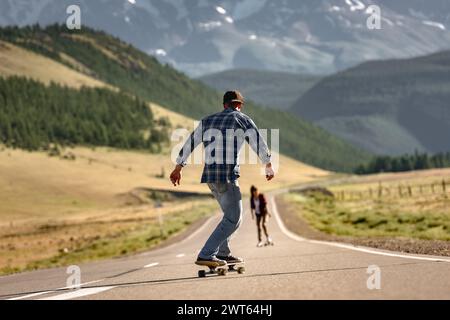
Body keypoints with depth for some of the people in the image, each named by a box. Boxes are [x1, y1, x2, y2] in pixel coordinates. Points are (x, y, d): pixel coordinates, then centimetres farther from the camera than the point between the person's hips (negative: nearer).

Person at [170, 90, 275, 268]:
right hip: (228, 175, -7)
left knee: (231, 212, 23)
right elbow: (259, 144, 1)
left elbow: (190, 143, 17)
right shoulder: (243, 120, 3)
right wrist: (269, 167, 14)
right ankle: (206, 255, -12)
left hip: (209, 174, 7)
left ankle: (223, 253, 25)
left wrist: (178, 168, 22)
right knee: (233, 219, -3)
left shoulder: (208, 120, 17)